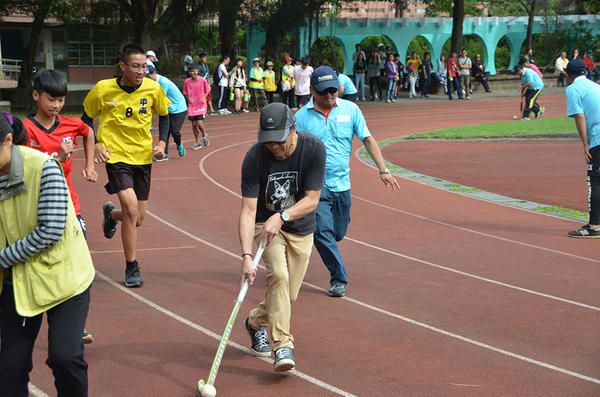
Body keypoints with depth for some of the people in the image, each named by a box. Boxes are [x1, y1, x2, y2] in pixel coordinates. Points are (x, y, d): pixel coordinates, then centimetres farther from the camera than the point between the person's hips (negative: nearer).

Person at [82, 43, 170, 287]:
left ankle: (111, 214, 47)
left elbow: (164, 115, 12)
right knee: (131, 209, -20)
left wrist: (162, 143, -2)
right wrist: (96, 144, -9)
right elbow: (86, 118, 5)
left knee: (137, 219, 9)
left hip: (143, 157, 4)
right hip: (116, 156, -3)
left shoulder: (154, 89, -6)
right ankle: (132, 269, -5)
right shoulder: (103, 90, -12)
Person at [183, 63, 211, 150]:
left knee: (199, 123, -15)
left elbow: (208, 90, 5)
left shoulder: (203, 80, -9)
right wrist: (188, 98, -11)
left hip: (201, 105, -3)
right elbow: (185, 93, 8)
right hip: (192, 105, 3)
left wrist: (204, 98, -9)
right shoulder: (187, 82, -4)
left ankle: (204, 135, 17)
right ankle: (197, 143, 17)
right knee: (194, 124, 4)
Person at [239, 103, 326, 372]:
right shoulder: (254, 157, -24)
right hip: (265, 222, -2)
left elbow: (311, 200, -18)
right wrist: (246, 256, -36)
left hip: (301, 228, 2)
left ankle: (256, 322, 33)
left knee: (289, 296, 4)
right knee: (278, 274, -27)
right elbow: (248, 210, -26)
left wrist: (281, 217, -34)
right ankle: (283, 345, -23)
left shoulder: (314, 149, -22)